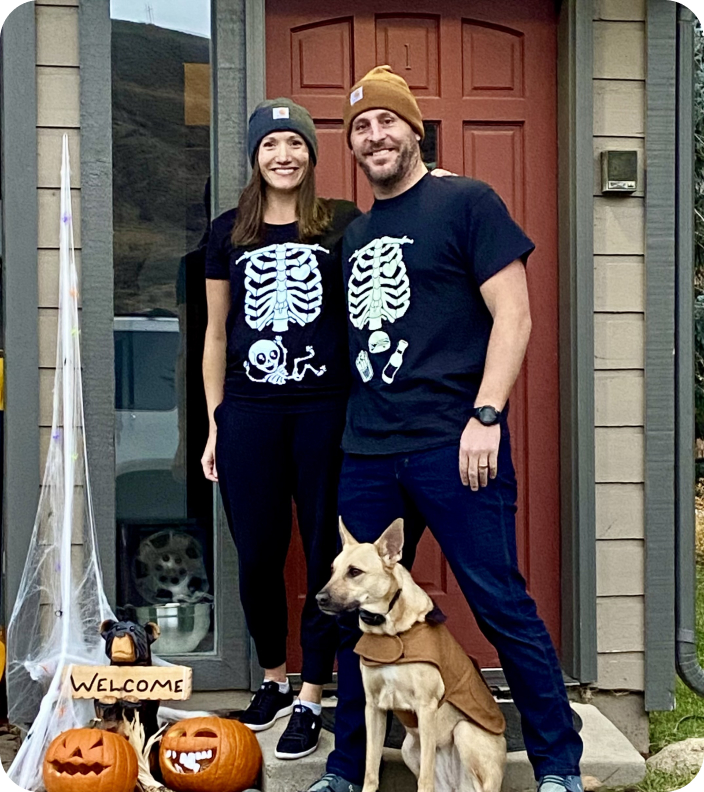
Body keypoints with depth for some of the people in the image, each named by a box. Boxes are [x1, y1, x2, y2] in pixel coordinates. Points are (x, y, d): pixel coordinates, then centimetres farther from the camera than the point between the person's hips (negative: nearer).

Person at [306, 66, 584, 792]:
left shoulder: (466, 203, -1)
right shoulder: (354, 235, 17)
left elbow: (513, 314, -8)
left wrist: (485, 417, -15)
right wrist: (344, 427, 18)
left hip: (451, 444, -6)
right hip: (365, 452, 6)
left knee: (501, 604, -2)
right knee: (357, 609, 11)